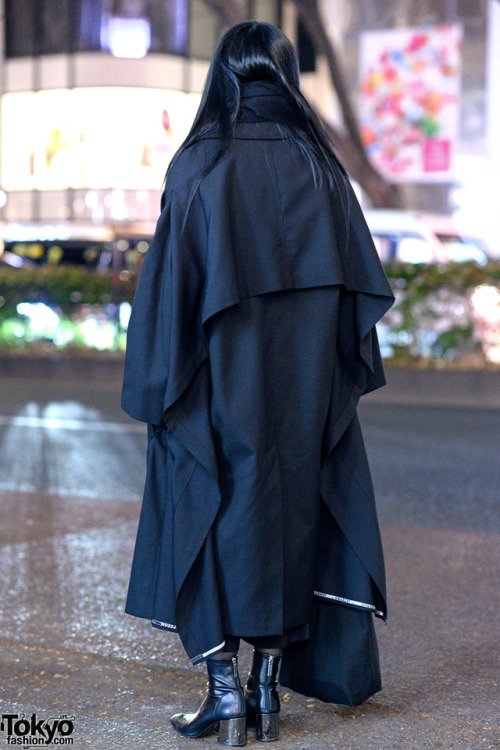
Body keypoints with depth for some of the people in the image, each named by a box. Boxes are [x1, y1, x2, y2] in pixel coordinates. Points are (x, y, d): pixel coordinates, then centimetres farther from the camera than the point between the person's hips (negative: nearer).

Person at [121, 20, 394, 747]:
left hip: (218, 376, -3)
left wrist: (154, 387, -2)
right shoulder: (318, 163, 2)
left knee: (208, 521, 7)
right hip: (302, 379, 3)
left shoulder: (199, 162, -7)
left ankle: (224, 689, 4)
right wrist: (341, 377, 12)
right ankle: (270, 686, 16)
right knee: (286, 511, 12)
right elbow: (358, 275, 3)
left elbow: (171, 278, -9)